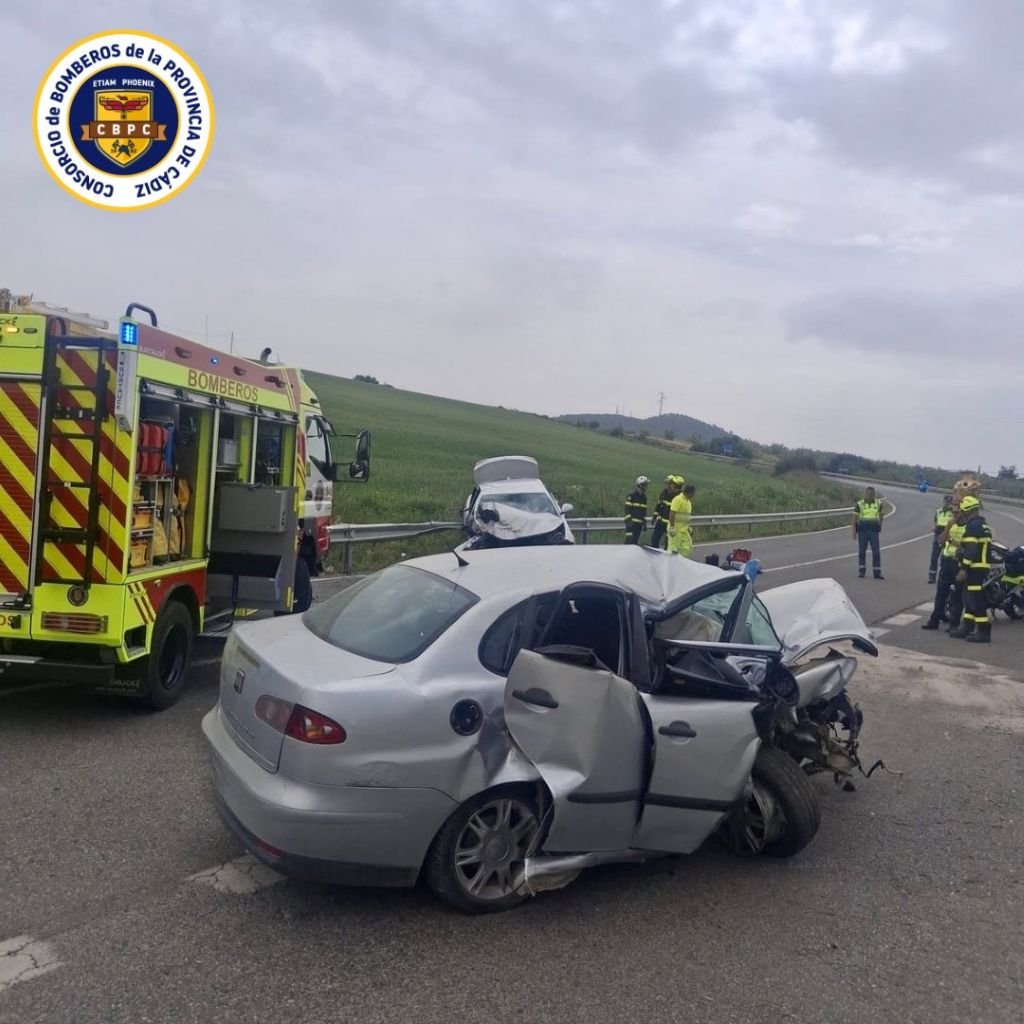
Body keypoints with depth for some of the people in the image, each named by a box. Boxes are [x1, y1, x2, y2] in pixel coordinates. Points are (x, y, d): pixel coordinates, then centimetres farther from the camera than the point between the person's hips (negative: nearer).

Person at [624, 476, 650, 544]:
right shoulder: (631, 495, -8)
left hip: (639, 523, 7)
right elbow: (627, 508, -12)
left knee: (635, 541, 7)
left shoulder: (644, 497, 15)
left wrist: (644, 522, 18)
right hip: (632, 522, -7)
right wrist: (629, 520, -18)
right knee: (630, 540, -14)